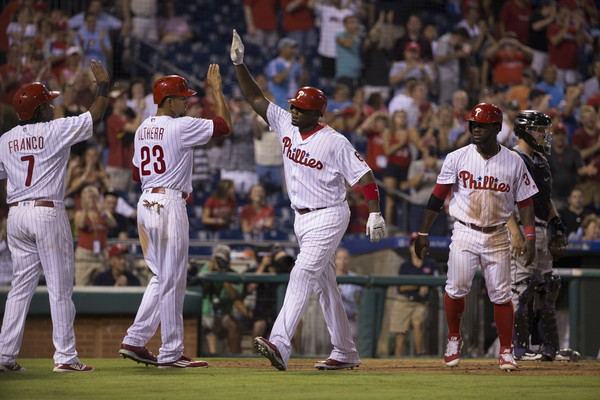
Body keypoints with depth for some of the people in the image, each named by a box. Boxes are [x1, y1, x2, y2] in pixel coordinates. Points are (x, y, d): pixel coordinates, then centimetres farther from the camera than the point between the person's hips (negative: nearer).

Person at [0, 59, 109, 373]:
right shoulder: (55, 130, -6)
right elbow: (95, 116, -1)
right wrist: (103, 84, 11)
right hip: (47, 212, -5)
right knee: (60, 288, -1)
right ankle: (65, 357, -3)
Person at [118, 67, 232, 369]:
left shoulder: (143, 129, 14)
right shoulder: (181, 127, -11)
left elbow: (136, 173, 20)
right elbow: (224, 125, -7)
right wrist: (216, 89, 2)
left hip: (146, 204, 9)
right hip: (168, 204, -9)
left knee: (162, 277, 17)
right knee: (172, 281, -4)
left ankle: (134, 341, 12)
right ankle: (171, 353, -1)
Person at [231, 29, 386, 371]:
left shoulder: (335, 142, -16)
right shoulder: (286, 125, 3)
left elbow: (365, 176, -15)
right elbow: (256, 98, 3)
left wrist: (375, 214, -22)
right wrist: (240, 64, -8)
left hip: (329, 217, -8)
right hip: (302, 219, 8)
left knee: (303, 274, -22)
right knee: (324, 284, 13)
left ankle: (280, 345, -35)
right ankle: (346, 353, 22)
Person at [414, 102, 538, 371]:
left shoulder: (514, 162, 2)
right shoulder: (457, 158, 0)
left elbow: (525, 201, 5)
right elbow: (437, 197, 3)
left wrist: (530, 237, -5)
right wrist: (423, 233, -1)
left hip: (497, 237, 0)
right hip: (465, 234, 0)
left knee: (501, 295, -1)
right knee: (456, 289, -10)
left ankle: (506, 352, 7)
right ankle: (454, 339, 14)